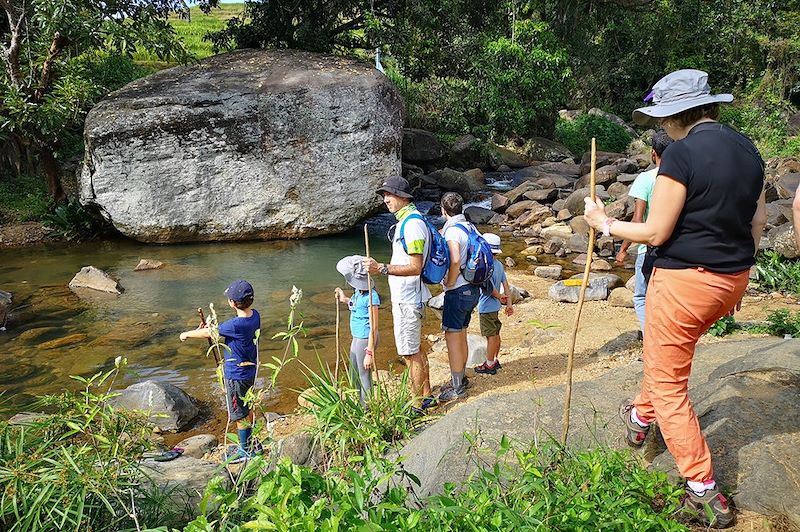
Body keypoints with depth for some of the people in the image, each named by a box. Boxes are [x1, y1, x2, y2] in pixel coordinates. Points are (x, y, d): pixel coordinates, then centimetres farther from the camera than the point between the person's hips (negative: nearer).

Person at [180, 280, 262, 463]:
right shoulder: (255, 315, -7)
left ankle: (245, 450, 24)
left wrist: (187, 334, 0)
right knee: (246, 408, 23)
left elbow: (207, 333, -16)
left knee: (240, 413, 9)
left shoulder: (236, 325, -31)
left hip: (237, 375, -8)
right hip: (249, 371, 8)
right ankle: (249, 443, 38)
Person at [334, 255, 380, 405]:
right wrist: (345, 300, 18)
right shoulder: (358, 292, 4)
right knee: (354, 378, 21)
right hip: (356, 338, 10)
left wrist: (370, 353, -23)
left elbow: (374, 327, -22)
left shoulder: (371, 296, -22)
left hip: (365, 340, -10)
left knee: (364, 377, 3)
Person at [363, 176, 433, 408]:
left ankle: (419, 403, 9)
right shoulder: (406, 221, 13)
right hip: (404, 297, 11)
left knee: (410, 352, -2)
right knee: (415, 350, 19)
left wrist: (382, 268, -30)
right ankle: (426, 395, 30)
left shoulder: (412, 224, -20)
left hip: (407, 300, -11)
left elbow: (415, 267, -25)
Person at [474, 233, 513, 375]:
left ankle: (489, 365, 8)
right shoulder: (499, 265, 6)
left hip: (486, 307, -9)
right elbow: (506, 285, 6)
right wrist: (509, 303, 7)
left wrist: (500, 297, -6)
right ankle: (495, 361, 29)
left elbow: (490, 287, -22)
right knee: (495, 334, 17)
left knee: (491, 335, -1)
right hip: (495, 306, 9)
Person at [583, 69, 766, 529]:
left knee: (668, 384, 6)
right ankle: (642, 417, 53)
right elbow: (758, 221, 13)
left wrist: (606, 224, -2)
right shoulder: (747, 149, 7)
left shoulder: (682, 152, -18)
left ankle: (706, 494, 11)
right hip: (732, 279, 9)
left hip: (685, 280, -8)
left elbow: (655, 233, -18)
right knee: (669, 349, 31)